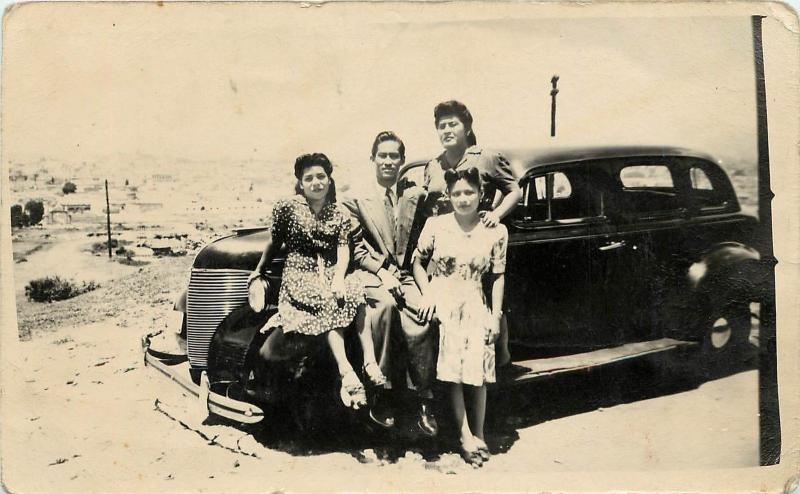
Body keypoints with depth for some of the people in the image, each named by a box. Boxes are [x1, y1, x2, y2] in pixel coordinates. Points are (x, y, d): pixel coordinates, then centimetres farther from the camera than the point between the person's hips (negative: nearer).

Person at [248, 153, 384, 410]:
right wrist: (258, 271, 22)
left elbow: (343, 249, -1)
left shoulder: (340, 213, 11)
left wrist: (339, 278, -18)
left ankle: (371, 362, -38)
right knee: (328, 302, -34)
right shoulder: (287, 208, 5)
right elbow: (274, 244, 16)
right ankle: (347, 373, -44)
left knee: (357, 293, -30)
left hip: (331, 273, 3)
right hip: (298, 275, -3)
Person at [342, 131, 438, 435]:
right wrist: (382, 271, -13)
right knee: (385, 304, -36)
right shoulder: (356, 201, 10)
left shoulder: (416, 196, 16)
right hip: (371, 275, -2)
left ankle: (424, 401, -12)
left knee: (419, 327, -27)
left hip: (406, 274, 2)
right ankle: (382, 394, -26)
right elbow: (357, 249, 2)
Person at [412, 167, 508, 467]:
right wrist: (427, 294, -4)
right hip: (443, 303, -1)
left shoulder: (495, 231, 3)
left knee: (478, 368, -7)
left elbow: (498, 276, 6)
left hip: (477, 306, 1)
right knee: (453, 369, -14)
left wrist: (496, 315, 1)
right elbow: (417, 262, 10)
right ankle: (466, 437, -9)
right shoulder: (435, 225, 2)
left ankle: (478, 434, 8)